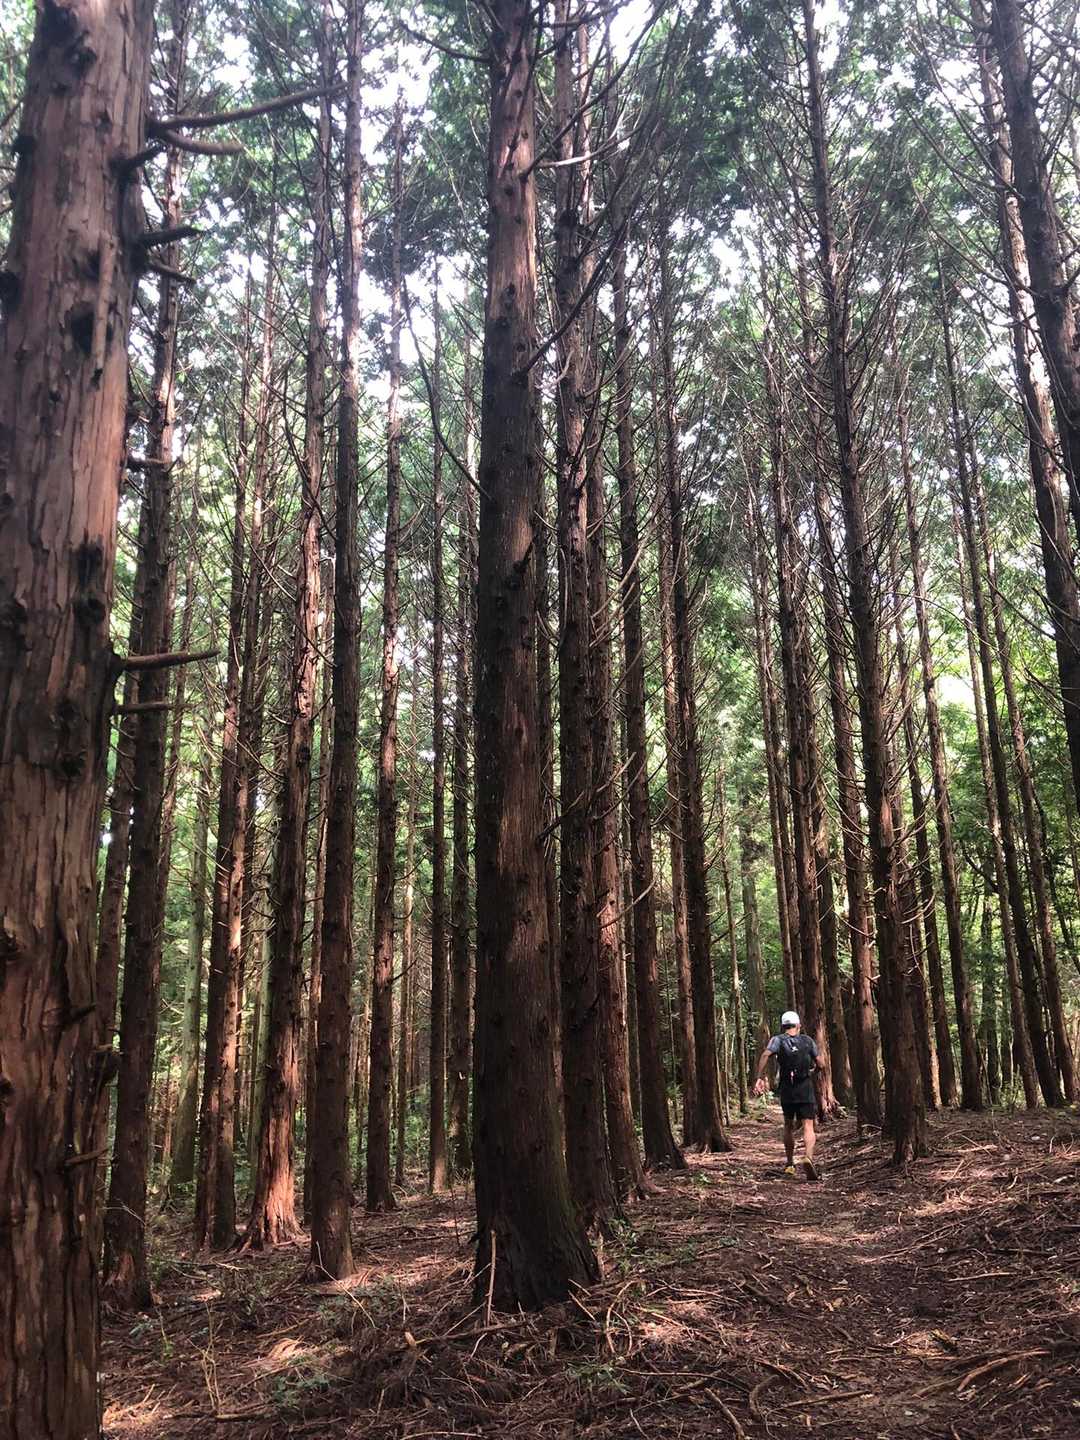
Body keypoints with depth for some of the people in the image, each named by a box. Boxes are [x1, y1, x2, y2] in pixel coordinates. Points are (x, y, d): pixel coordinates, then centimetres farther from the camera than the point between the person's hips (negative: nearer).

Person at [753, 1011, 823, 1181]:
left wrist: (760, 1078, -18)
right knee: (808, 1127, -7)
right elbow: (821, 1065, 7)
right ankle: (808, 1157, -33)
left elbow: (766, 1054, -16)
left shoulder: (778, 1039, 3)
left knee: (788, 1126, 20)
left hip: (787, 1090, 1)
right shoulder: (808, 1040, 7)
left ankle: (790, 1164, 26)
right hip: (806, 1089, -1)